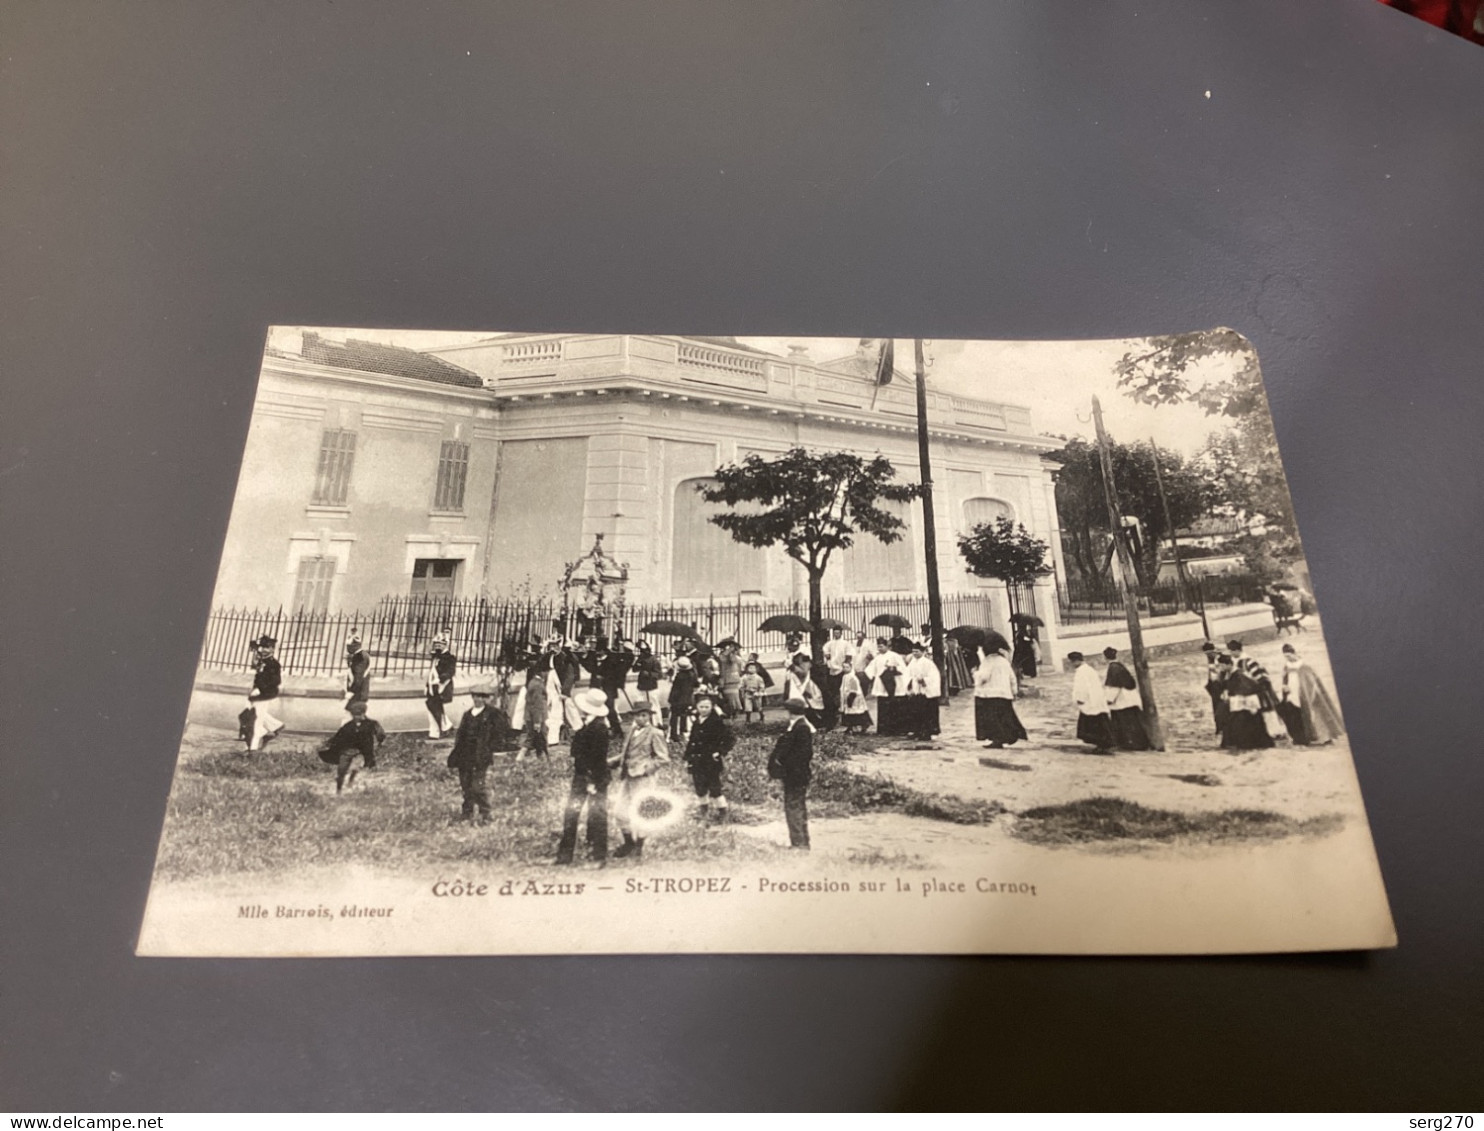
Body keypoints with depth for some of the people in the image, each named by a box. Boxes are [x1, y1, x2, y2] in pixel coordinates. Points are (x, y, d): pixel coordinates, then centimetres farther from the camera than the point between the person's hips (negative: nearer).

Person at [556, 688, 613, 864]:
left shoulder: (598, 728, -18)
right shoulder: (586, 726, 8)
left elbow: (598, 758, -20)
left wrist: (593, 782, -19)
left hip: (595, 778, -9)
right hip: (581, 776, 9)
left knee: (596, 816, 1)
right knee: (570, 814, 9)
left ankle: (598, 857, 11)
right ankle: (565, 855, 17)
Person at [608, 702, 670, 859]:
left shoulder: (654, 733, -8)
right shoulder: (632, 730, 13)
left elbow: (664, 758, -10)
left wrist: (645, 768, -17)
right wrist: (610, 761, 7)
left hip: (642, 778, -7)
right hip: (627, 777, 7)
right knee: (619, 811, 7)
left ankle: (638, 848, 18)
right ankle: (629, 843, 26)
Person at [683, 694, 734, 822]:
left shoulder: (717, 721, -11)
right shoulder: (696, 722, 7)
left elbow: (727, 738, -10)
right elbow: (691, 741, 13)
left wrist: (721, 752, -16)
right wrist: (687, 758, 11)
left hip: (712, 760, -6)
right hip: (697, 761, 6)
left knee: (714, 786, -3)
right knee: (699, 786, 10)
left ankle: (722, 811, 10)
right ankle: (704, 809, 29)